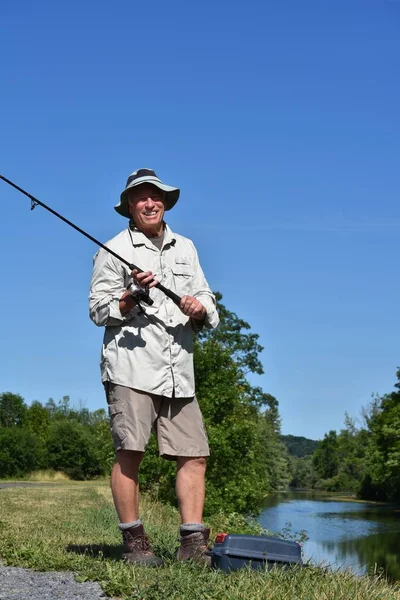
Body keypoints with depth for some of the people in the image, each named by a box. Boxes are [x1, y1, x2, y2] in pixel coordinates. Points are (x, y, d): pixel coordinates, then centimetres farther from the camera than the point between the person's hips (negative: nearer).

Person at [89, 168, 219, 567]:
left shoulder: (185, 248, 20)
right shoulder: (114, 250, 5)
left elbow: (208, 301, 21)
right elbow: (98, 311, 2)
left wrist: (200, 308, -2)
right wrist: (133, 296, -15)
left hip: (179, 370, 5)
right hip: (131, 367, -5)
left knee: (193, 455, -1)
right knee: (129, 452, -8)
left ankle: (193, 543, 2)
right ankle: (134, 542, 2)